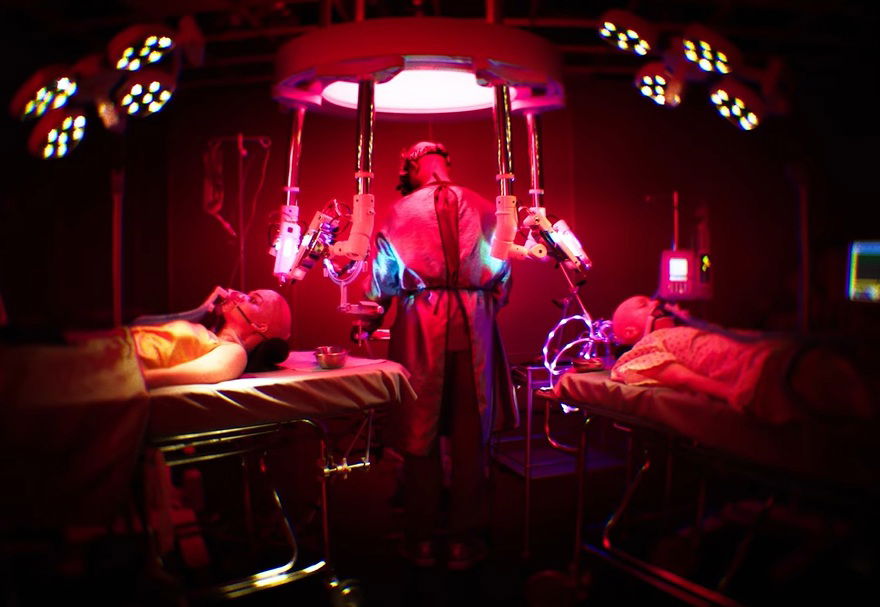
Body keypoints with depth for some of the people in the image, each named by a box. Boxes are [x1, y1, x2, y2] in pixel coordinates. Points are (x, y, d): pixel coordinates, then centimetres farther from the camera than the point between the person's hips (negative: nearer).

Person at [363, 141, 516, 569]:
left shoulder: (398, 212, 5)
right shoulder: (484, 209, 6)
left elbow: (383, 281, 11)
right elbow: (502, 275, 10)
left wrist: (371, 320, 26)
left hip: (420, 326, 0)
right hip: (473, 326, 1)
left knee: (420, 435, 7)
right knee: (470, 436, 7)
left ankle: (421, 541, 15)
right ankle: (464, 541, 14)